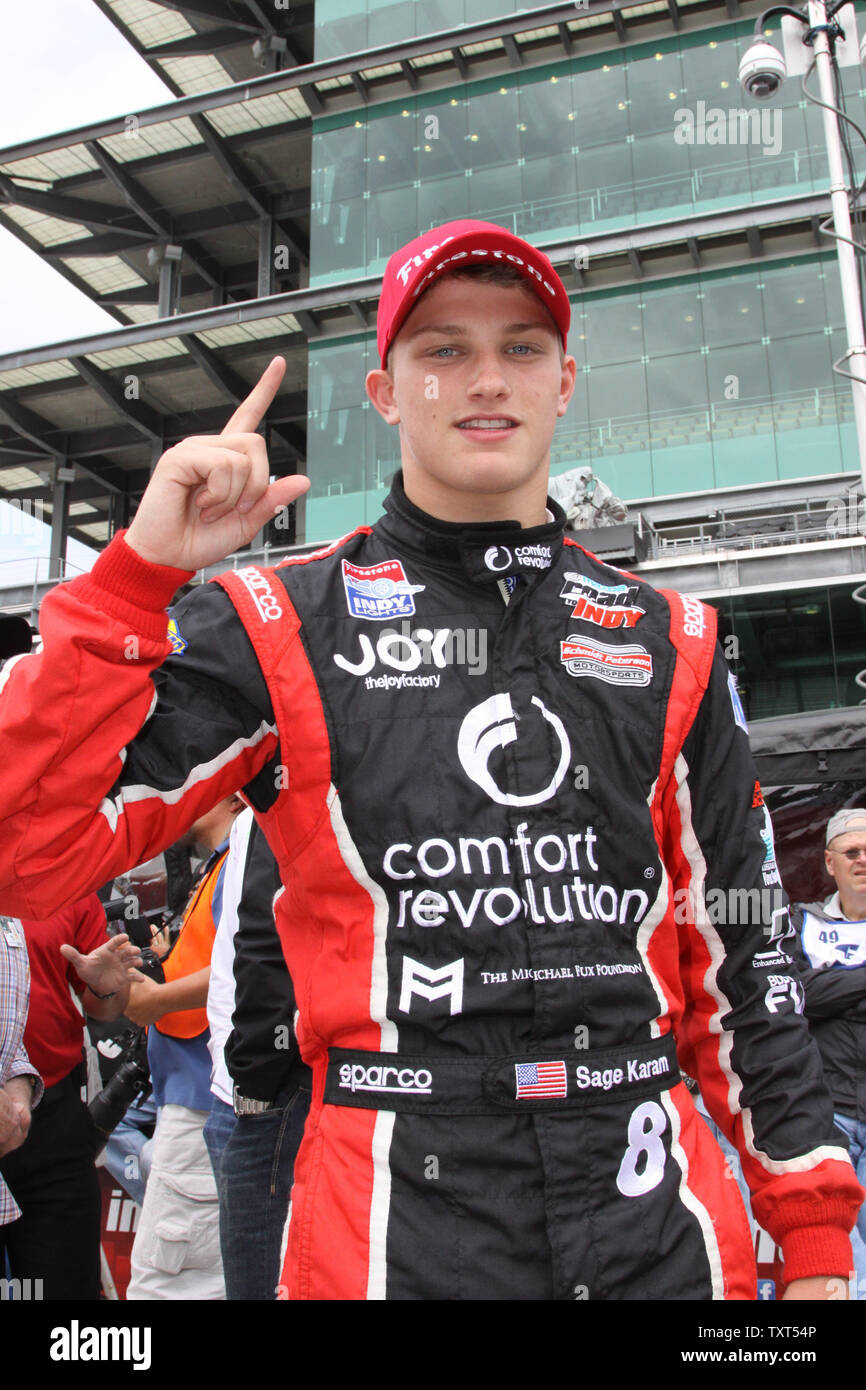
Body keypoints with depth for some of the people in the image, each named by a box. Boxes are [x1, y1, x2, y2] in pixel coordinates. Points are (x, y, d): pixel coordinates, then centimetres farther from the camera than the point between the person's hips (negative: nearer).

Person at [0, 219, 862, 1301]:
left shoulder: (667, 641, 8)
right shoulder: (283, 628, -1)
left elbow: (739, 951, 10)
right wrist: (138, 574, -16)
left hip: (656, 1206, 3)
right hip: (398, 1216, -2)